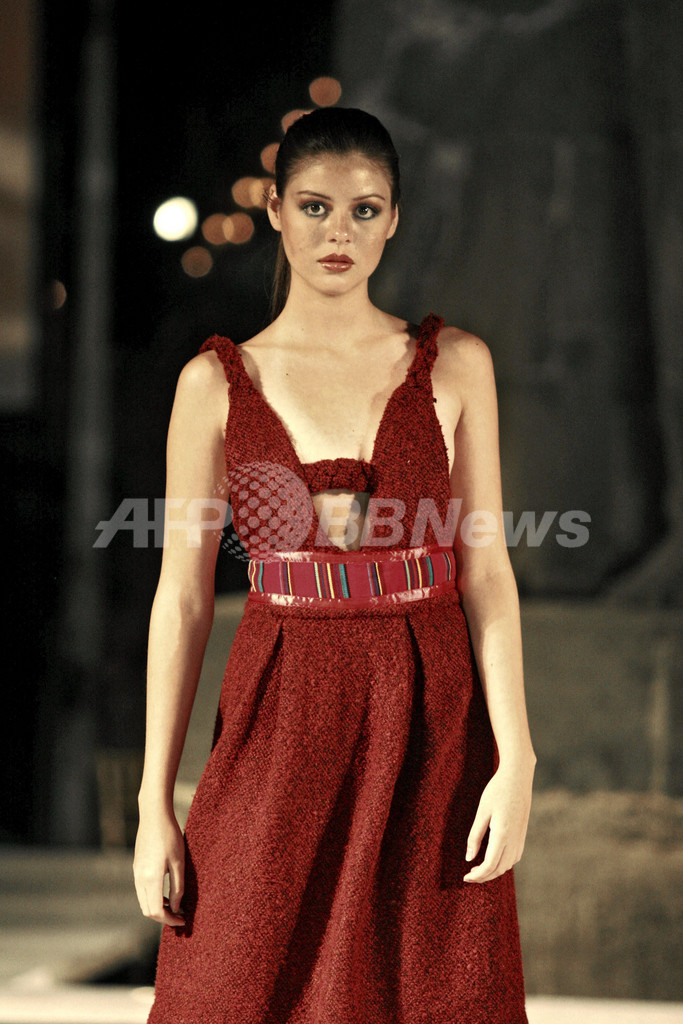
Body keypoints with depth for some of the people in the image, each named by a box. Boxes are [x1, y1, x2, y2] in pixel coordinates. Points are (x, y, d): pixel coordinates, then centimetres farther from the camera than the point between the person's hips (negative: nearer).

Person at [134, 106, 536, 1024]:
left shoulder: (454, 366, 5)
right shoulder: (217, 383, 4)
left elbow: (486, 572, 1)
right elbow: (183, 597, 3)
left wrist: (516, 763, -9)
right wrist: (154, 803, -1)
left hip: (432, 735, 0)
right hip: (280, 725, 0)